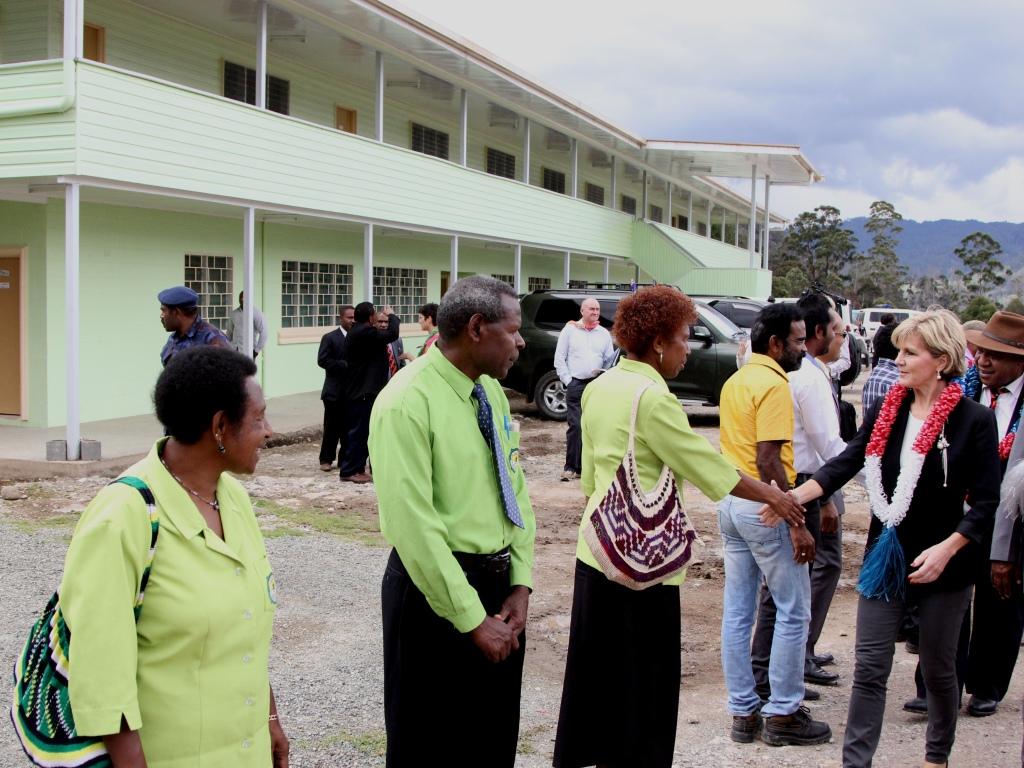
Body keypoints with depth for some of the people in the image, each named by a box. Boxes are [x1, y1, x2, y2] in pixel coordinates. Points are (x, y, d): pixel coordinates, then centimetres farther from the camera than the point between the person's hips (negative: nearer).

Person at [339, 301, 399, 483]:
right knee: (358, 431, -5)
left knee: (360, 431, 15)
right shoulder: (364, 332, -19)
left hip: (357, 391, 11)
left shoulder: (355, 332, 14)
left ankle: (357, 468, 21)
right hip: (363, 392, -11)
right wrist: (391, 315, -6)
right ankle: (349, 471, 0)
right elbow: (392, 334, -23)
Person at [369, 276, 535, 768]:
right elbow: (413, 524, -22)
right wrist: (472, 619, -19)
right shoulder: (408, 401, -20)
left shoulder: (492, 391, 5)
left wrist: (521, 584, 0)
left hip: (500, 582, 8)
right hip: (438, 587, -7)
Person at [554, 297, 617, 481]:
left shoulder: (604, 334, 14)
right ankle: (571, 466, -5)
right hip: (576, 385, -3)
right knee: (575, 426, -9)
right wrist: (567, 380, -5)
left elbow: (609, 360, 14)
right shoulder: (570, 330, 6)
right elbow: (559, 358, 5)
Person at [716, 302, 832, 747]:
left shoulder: (735, 381, 12)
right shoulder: (773, 385, -16)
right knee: (793, 611, 4)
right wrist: (796, 524, -21)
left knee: (738, 612, 11)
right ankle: (783, 714, 11)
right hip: (764, 509, -9)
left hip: (730, 504, 9)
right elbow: (768, 463, -22)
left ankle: (743, 711, 19)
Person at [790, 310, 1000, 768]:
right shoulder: (885, 412, 1)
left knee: (938, 669, 15)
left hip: (943, 564, -2)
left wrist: (946, 549, -21)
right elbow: (846, 464, -7)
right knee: (870, 669, 1)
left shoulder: (974, 420, -9)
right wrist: (795, 496, -22)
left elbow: (985, 503, -9)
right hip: (886, 557, 3)